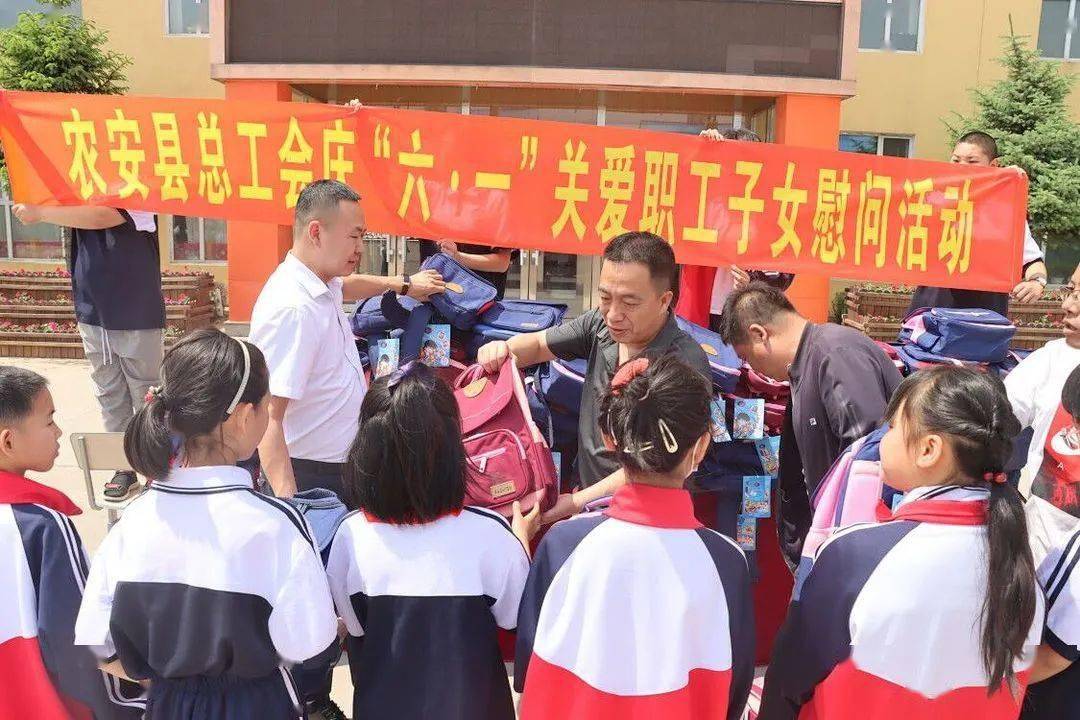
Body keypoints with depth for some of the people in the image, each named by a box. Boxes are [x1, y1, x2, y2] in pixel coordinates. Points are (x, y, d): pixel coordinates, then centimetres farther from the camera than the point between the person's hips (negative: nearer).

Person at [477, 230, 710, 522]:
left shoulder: (685, 364, -20)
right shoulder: (601, 324, -1)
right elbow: (537, 344, 14)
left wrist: (577, 503, -29)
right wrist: (502, 350, -9)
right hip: (585, 490, 5)